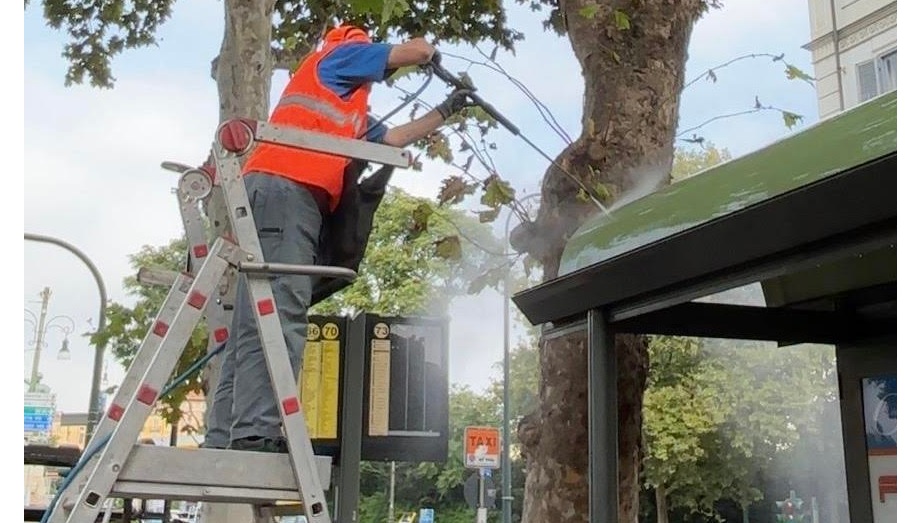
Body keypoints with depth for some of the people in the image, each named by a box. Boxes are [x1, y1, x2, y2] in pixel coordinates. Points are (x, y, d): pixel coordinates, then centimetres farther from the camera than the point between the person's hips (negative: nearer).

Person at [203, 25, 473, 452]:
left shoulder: (353, 116, 39)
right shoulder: (338, 54, 17)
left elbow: (393, 139, 43)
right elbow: (417, 49, 17)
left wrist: (445, 112, 50)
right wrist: (432, 56, 40)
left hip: (282, 194, 9)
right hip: (284, 188, -9)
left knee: (256, 321, -1)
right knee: (278, 316, -21)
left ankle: (224, 438, -6)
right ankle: (256, 434, -30)